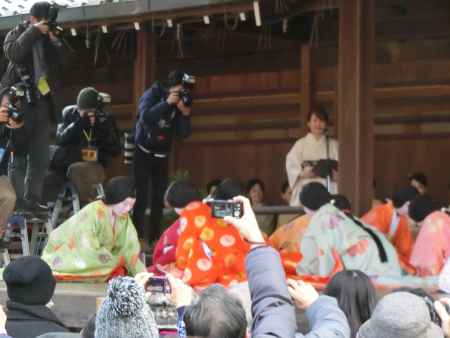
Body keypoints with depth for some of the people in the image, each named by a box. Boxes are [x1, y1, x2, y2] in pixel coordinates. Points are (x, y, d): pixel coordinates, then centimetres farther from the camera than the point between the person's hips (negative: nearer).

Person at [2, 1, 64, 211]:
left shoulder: (49, 40, 17)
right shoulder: (18, 34, 5)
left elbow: (62, 64, 6)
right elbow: (12, 53, -17)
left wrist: (55, 42, -5)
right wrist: (34, 31, -15)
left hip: (42, 103, 5)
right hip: (20, 102, -5)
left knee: (41, 159, 5)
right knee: (18, 155, -6)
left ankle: (33, 201, 10)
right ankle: (16, 202, -5)